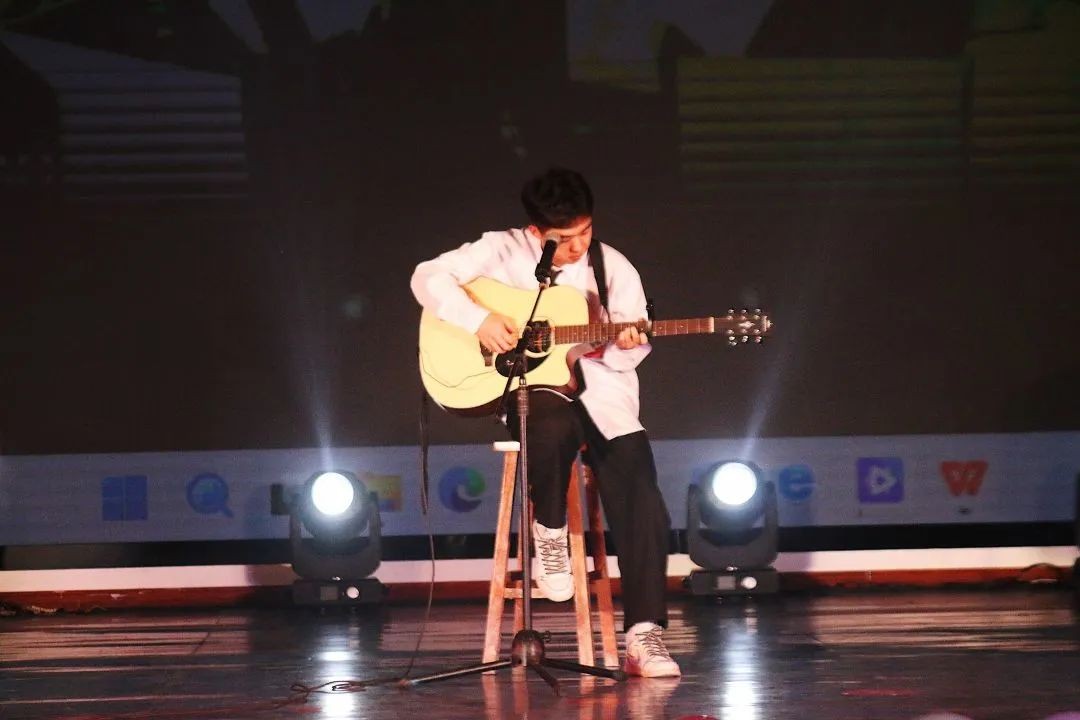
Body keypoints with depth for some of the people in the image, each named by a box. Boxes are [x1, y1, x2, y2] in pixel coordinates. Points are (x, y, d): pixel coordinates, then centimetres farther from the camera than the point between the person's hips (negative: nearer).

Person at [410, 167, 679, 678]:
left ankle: (643, 634, -19)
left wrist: (626, 346, -17)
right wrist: (479, 319, -19)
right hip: (528, 387, -2)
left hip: (597, 390, 2)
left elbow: (627, 356, 8)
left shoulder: (613, 269, 6)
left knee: (640, 500, -20)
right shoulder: (504, 252, 0)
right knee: (554, 425, -40)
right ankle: (549, 534, -11)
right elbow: (429, 277, -6)